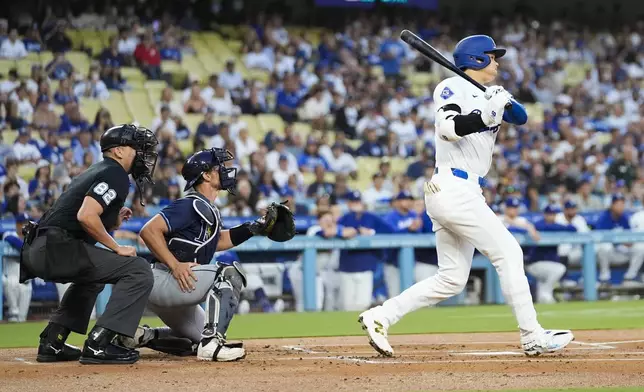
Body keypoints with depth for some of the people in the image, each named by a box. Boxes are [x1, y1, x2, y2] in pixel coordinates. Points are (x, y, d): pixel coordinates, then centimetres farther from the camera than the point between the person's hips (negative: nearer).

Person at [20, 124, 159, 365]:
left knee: (93, 276, 37)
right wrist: (117, 248, -10)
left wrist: (114, 222, 17)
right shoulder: (115, 175, -5)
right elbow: (86, 216, -20)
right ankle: (98, 345, -17)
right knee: (138, 269, -11)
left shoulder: (95, 173, 26)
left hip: (39, 251, 10)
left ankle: (52, 344, 29)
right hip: (58, 249, -10)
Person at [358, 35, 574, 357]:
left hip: (466, 193, 9)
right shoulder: (453, 87, -5)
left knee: (452, 279, 9)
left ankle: (380, 317, 7)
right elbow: (448, 129, -21)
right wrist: (486, 116, -31)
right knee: (508, 252, -9)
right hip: (455, 189, -9)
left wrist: (505, 103, -12)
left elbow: (521, 117, 8)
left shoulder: (488, 98, 19)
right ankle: (533, 338, -7)